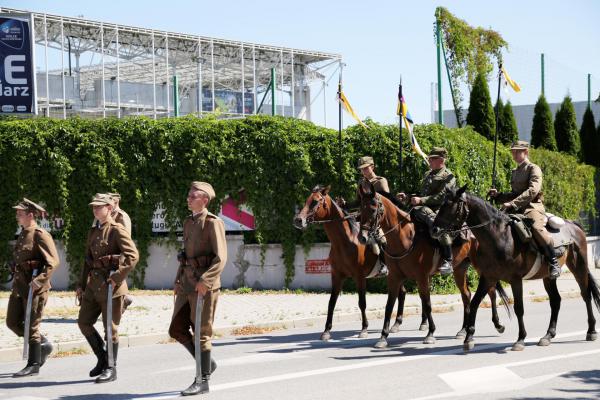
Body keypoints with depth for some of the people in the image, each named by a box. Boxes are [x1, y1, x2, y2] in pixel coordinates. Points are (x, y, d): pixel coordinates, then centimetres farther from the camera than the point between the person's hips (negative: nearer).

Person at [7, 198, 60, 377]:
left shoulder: (40, 235, -13)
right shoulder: (23, 234, 14)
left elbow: (54, 262, -20)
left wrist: (39, 280, -26)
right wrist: (17, 281, 19)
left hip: (35, 287, -9)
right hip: (19, 285, 9)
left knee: (31, 326, -3)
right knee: (13, 323, 9)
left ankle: (33, 365, 6)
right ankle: (44, 344, 25)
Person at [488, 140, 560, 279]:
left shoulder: (533, 169, -1)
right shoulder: (515, 172, 22)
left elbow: (533, 190, -17)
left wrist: (513, 203, -24)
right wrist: (498, 196, 13)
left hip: (532, 207, -8)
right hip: (516, 210, 8)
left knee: (536, 227, -36)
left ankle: (553, 262, -29)